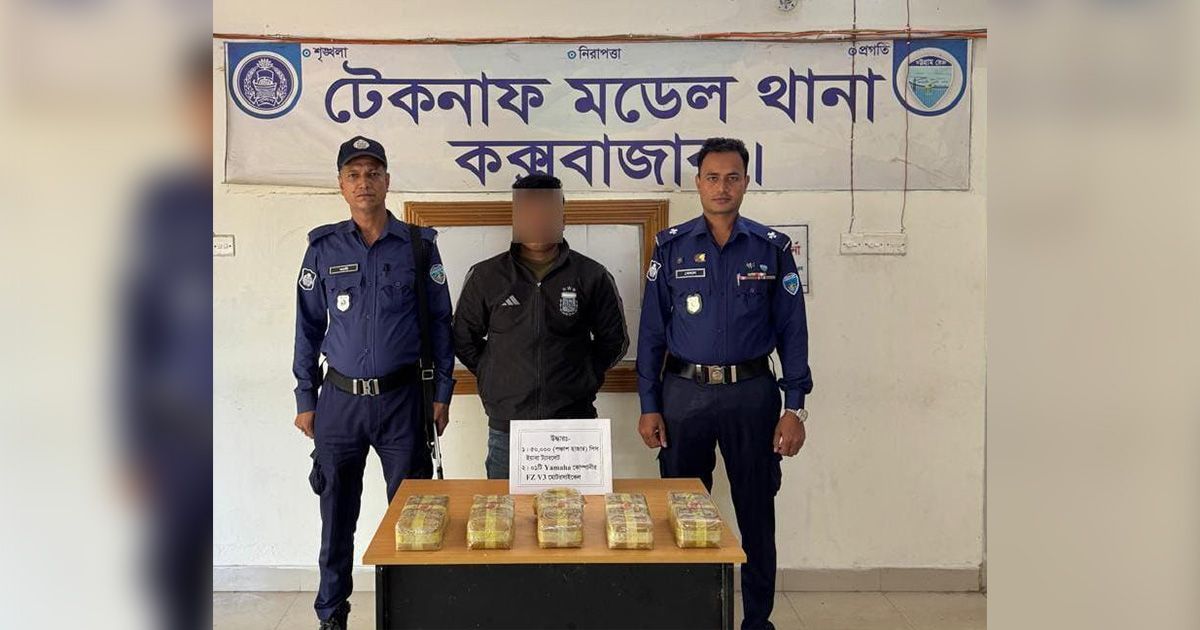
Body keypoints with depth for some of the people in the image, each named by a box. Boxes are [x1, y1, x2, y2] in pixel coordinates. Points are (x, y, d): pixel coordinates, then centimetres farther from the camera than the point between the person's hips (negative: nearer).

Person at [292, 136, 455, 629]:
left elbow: (440, 323, 3)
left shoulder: (418, 246, 0)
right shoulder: (323, 248, 3)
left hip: (402, 398, -1)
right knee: (336, 512, 9)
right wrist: (305, 400, 4)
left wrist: (442, 393, 0)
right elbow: (308, 328, 6)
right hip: (340, 399, 1)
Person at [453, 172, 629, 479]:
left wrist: (584, 379, 6)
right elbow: (463, 340, 13)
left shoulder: (591, 277, 2)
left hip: (574, 424, 0)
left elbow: (614, 340, 12)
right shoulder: (485, 277, 3)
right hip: (506, 425, 1)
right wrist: (492, 377, 7)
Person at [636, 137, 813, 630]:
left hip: (752, 393, 0)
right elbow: (651, 331, 4)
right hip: (684, 392, 0)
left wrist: (795, 407, -4)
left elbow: (792, 331, 3)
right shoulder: (671, 247, 3)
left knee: (756, 513, 7)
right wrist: (649, 406, -2)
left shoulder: (772, 249, 3)